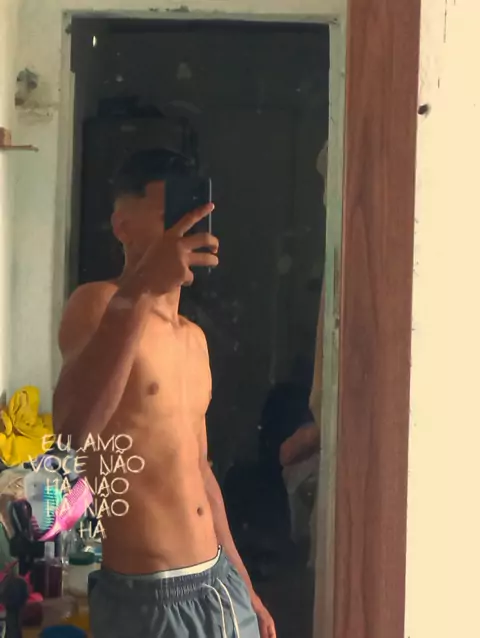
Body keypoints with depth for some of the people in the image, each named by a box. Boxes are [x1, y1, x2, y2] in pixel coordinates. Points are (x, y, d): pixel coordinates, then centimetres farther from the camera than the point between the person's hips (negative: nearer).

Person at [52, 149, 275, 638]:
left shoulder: (194, 338, 11)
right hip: (146, 598, -7)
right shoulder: (97, 303, -12)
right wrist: (138, 288, -38)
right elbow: (72, 432, -31)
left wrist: (243, 585, 18)